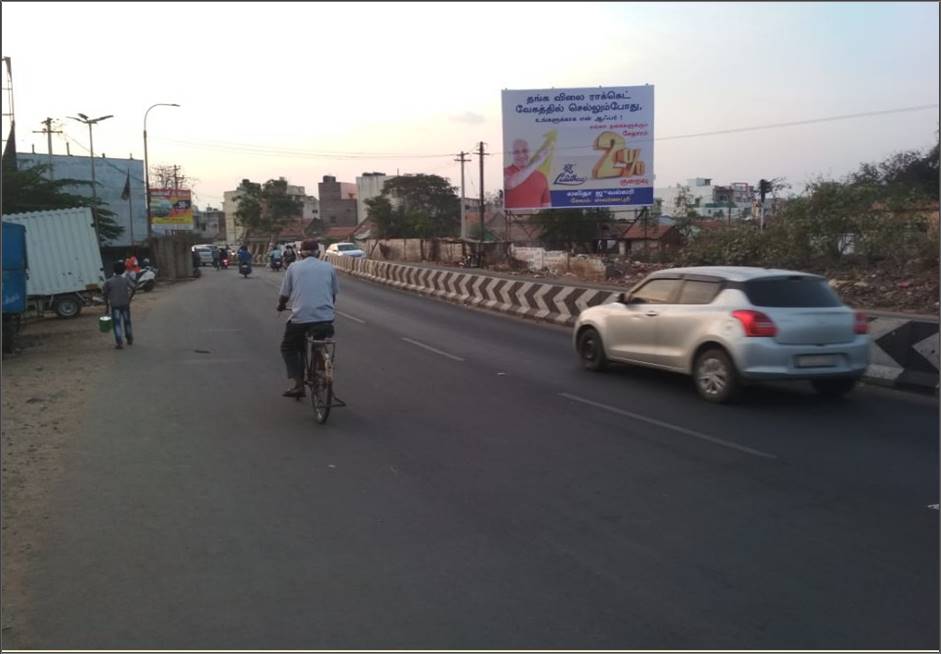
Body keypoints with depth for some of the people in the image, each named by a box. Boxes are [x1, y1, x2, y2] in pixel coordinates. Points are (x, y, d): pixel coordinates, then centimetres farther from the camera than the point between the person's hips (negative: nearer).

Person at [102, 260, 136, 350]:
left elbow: (104, 294, -5)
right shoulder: (126, 280, -3)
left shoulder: (108, 281, -5)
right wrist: (129, 298, 1)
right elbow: (133, 288, -13)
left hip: (114, 305, -2)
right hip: (125, 304, 2)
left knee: (116, 324, -1)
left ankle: (119, 342, -11)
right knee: (127, 322, 17)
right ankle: (129, 339, 29)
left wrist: (107, 306, 4)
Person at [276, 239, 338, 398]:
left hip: (300, 317, -2)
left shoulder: (294, 267, 7)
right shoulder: (329, 267, 11)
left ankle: (298, 384, 6)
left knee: (288, 347, 19)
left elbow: (284, 294, 9)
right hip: (326, 318, 2)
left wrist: (280, 306, 30)